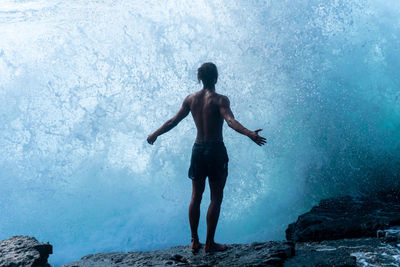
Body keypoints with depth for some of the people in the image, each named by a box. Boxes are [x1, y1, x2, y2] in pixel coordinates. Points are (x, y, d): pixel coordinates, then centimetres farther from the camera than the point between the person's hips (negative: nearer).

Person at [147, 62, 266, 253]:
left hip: (198, 149, 5)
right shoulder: (220, 99, -9)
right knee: (216, 198, 4)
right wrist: (250, 134, -35)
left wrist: (155, 134, 23)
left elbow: (173, 121, 10)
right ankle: (209, 243, 7)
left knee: (196, 196, 15)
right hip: (215, 150, -5)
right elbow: (231, 121, -25)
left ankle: (194, 241, 21)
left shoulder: (190, 99, 5)